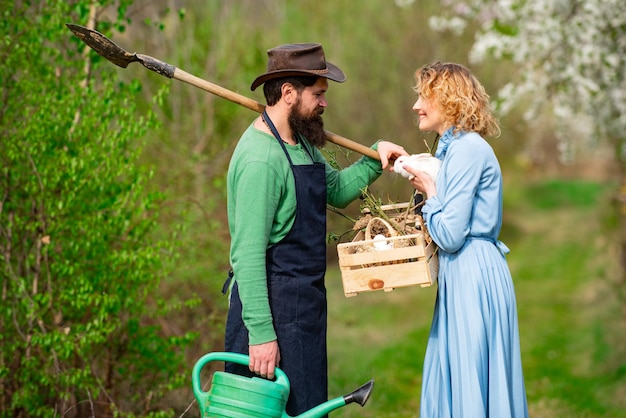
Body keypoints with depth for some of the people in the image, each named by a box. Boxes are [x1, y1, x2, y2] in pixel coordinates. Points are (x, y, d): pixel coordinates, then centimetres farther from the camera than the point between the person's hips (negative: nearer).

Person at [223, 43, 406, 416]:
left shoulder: (301, 143, 11)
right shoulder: (261, 158, -20)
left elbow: (337, 191, 28)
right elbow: (248, 254, -23)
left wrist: (375, 158, 13)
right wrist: (260, 332, -25)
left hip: (305, 302, 10)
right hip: (275, 309, -10)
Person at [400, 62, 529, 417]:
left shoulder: (467, 150, -15)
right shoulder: (456, 146, 15)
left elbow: (449, 236, -18)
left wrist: (429, 191, -5)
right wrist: (430, 189, 9)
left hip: (474, 277, -10)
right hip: (463, 273, 10)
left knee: (471, 388, -3)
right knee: (452, 384, 14)